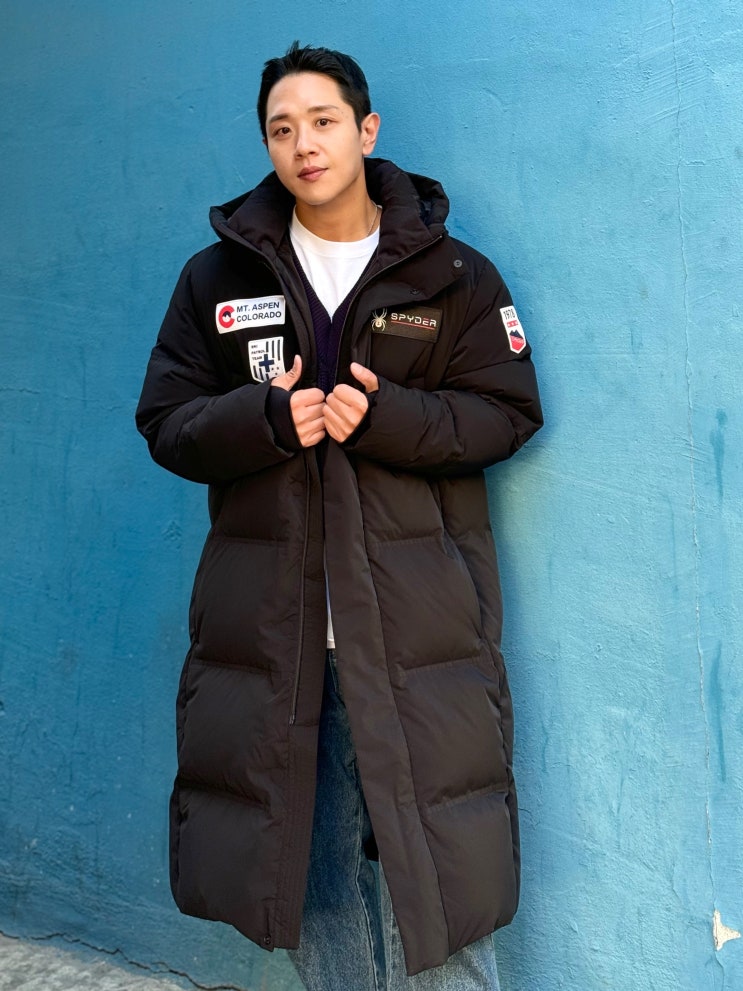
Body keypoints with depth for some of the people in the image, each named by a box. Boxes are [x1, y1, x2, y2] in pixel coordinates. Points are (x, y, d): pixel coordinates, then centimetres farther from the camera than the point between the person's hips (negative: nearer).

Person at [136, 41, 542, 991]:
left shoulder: (451, 275, 5)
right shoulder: (217, 276, 10)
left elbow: (506, 408, 1)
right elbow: (166, 421, 7)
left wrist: (385, 416, -15)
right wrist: (267, 416, -13)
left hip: (416, 618, -2)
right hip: (269, 618, 2)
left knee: (429, 858, -1)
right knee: (311, 851, 11)